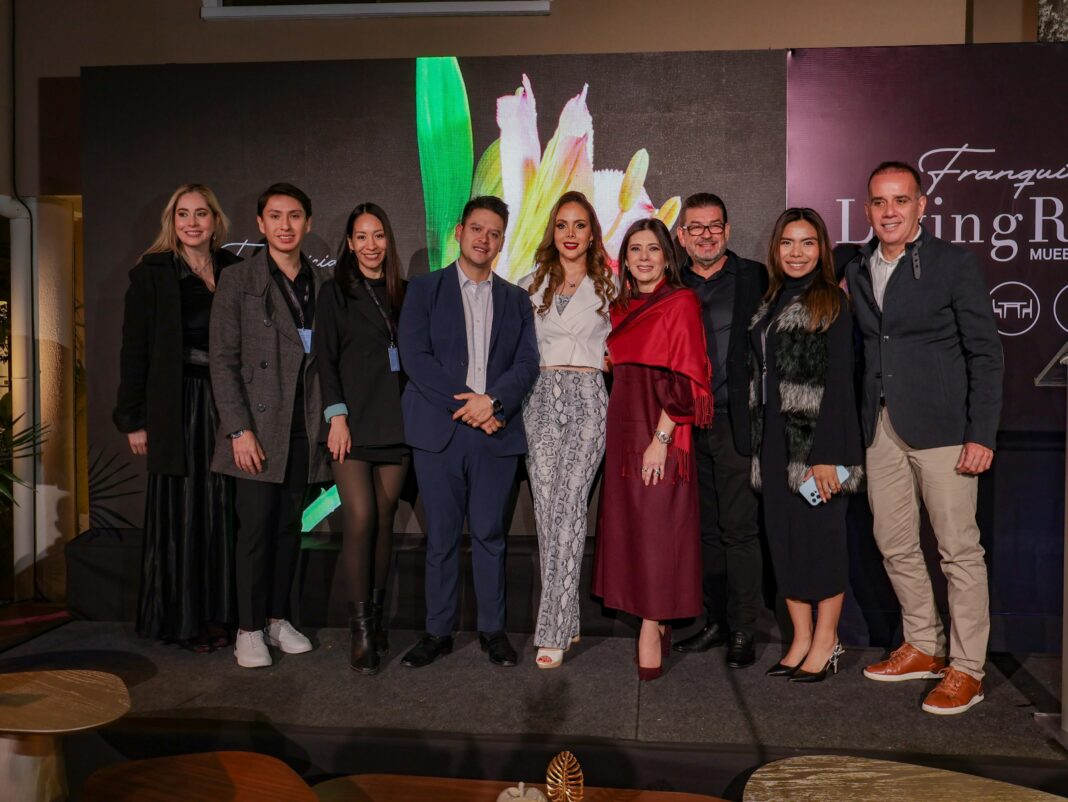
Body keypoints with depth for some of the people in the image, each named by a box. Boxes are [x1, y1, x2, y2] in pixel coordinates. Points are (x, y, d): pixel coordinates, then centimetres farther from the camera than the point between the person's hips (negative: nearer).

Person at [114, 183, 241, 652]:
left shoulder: (233, 271, 9)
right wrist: (133, 419, -6)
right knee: (181, 511, 3)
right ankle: (181, 618, 15)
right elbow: (135, 350, -1)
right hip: (177, 407, -3)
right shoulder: (152, 274, 1)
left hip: (224, 406, 3)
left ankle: (216, 613, 18)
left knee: (221, 509, 6)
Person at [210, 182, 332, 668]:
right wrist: (239, 430, -12)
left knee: (289, 527, 11)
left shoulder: (323, 284, 10)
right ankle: (249, 629, 14)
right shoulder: (238, 281, 0)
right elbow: (223, 360, -5)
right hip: (258, 428, -3)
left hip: (305, 429, 4)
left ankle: (277, 617, 24)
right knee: (256, 529, 0)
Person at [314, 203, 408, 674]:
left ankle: (376, 618, 16)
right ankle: (360, 627, -3)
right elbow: (325, 358, 0)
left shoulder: (402, 293, 15)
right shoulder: (336, 292, 6)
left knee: (384, 521, 4)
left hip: (394, 423, 3)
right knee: (360, 518, -12)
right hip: (353, 422, -3)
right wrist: (337, 415, -9)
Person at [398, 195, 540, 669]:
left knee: (489, 535, 6)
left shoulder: (515, 300, 15)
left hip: (496, 432, 2)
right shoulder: (424, 290, 8)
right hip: (438, 431, -1)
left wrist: (491, 400, -14)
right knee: (441, 537, 5)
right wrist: (464, 403, -12)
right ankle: (438, 632, 17)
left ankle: (492, 629, 19)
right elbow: (414, 357, -4)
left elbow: (527, 363, 4)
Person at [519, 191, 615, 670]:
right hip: (541, 398, 2)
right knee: (548, 509, -2)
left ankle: (553, 632, -9)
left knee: (568, 506, -13)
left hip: (587, 399, -2)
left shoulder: (608, 286, 10)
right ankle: (565, 620, 10)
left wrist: (597, 362, -4)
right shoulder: (531, 286, 15)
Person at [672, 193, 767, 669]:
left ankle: (742, 632, 12)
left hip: (735, 423, -4)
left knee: (740, 528, 0)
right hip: (688, 424, 4)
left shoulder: (754, 280, 1)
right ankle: (716, 621, 25)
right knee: (706, 528, 12)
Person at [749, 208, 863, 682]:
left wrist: (827, 454, -18)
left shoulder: (830, 301, -6)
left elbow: (839, 382, -12)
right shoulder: (770, 302, 13)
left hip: (815, 437, -6)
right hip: (774, 438, 7)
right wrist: (759, 438, 7)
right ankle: (801, 641, 21)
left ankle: (825, 645, 17)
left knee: (821, 536, 2)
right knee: (783, 537, 9)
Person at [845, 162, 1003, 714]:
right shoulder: (856, 271, 11)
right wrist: (859, 427, 4)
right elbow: (863, 351, 11)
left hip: (940, 428, -5)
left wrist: (982, 435, -11)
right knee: (894, 545, 12)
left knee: (959, 550, 1)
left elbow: (986, 354, -5)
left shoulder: (955, 264, -3)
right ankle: (923, 647, 30)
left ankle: (966, 669, 15)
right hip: (882, 429, 5)